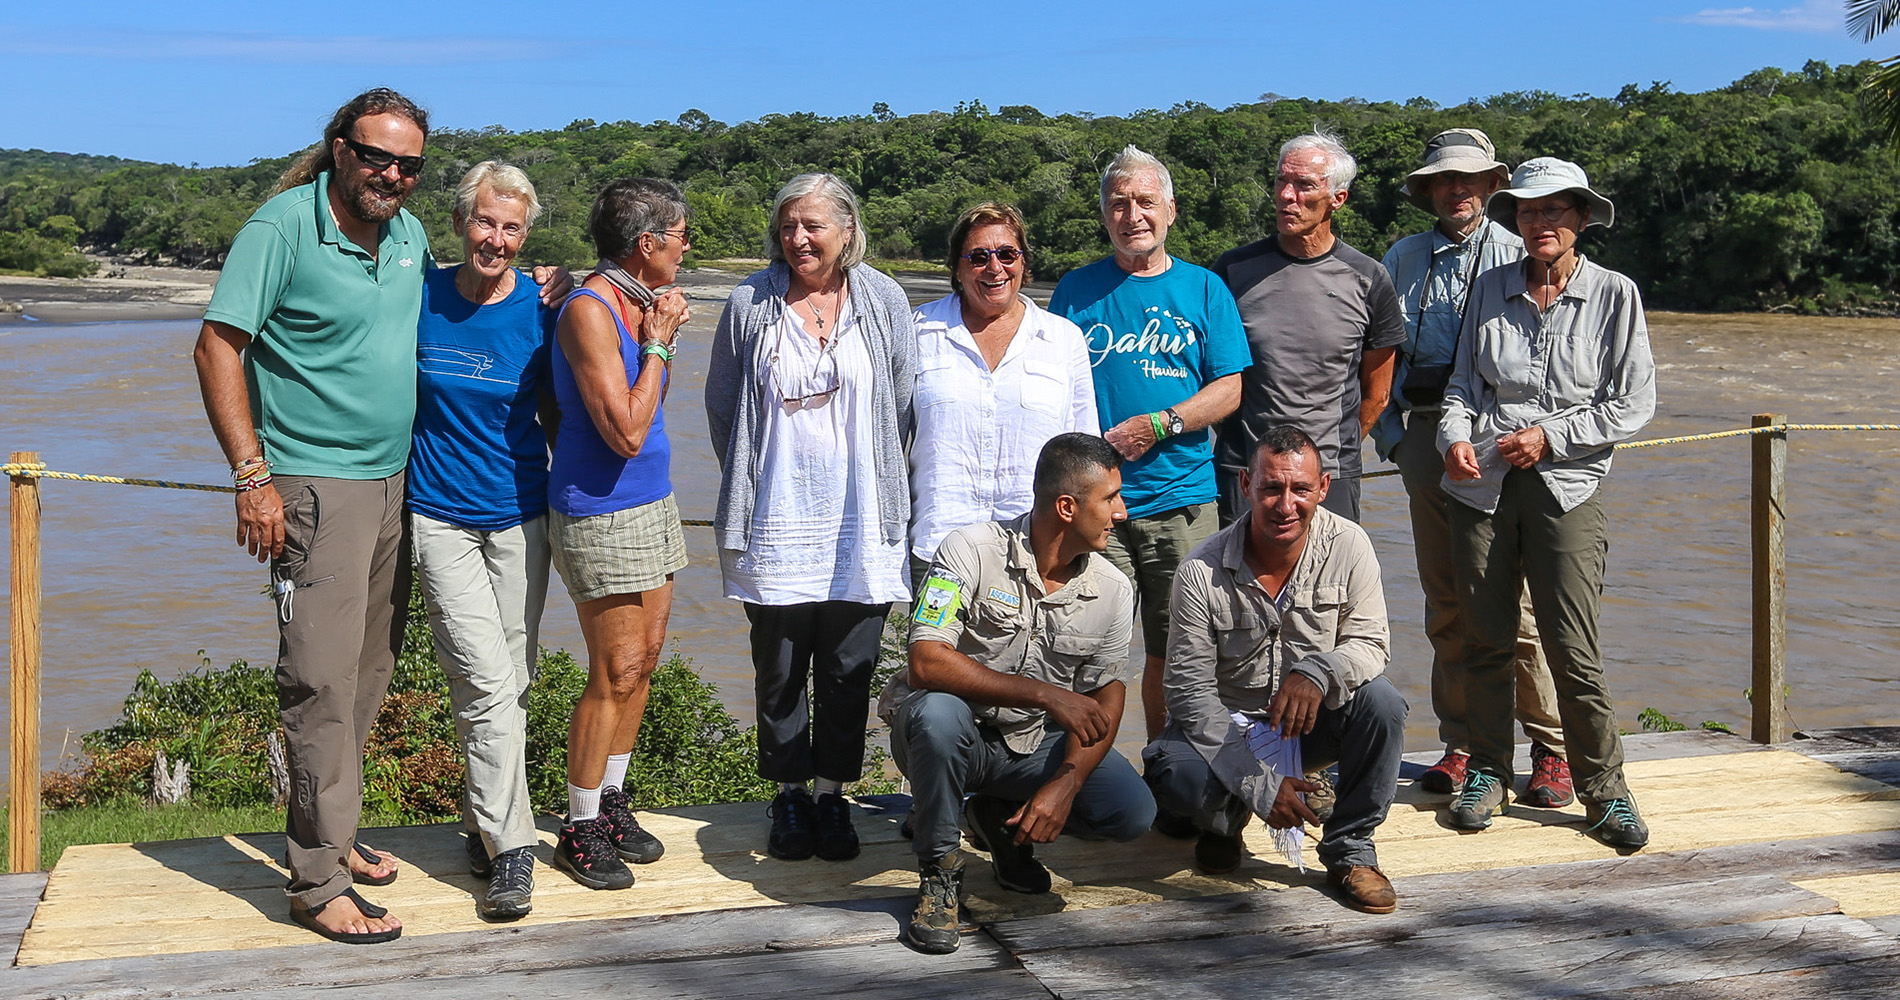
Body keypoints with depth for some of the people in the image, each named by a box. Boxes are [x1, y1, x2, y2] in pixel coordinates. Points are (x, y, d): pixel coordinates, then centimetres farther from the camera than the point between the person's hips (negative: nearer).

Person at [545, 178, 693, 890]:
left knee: (644, 657, 12)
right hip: (601, 512, -9)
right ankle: (581, 828, 7)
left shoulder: (638, 302, 8)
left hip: (652, 502, 9)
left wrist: (666, 336, 5)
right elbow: (626, 432, -23)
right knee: (617, 671, -5)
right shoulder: (589, 311, -19)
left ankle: (612, 799, 25)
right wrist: (656, 343, -15)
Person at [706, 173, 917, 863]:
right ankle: (789, 795, 23)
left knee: (848, 669, 7)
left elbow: (906, 405, 7)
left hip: (859, 523, 0)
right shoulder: (750, 303, 1)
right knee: (779, 670, 8)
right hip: (775, 523, 0)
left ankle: (832, 793, 22)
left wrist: (876, 486, 6)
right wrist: (748, 484, 8)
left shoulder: (884, 301, 2)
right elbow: (721, 406, 9)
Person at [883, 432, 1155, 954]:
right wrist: (1046, 694, -29)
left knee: (1132, 812, -19)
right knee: (938, 711, -39)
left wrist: (1066, 784, -19)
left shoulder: (1113, 590, -2)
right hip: (953, 734, -4)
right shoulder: (972, 550, -18)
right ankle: (939, 872, -14)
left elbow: (1105, 700, 0)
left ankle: (1005, 820, 12)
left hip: (1033, 745, 4)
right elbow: (926, 663, -28)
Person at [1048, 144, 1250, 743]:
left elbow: (1230, 388, 2)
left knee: (1175, 652, 7)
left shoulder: (1203, 289, 8)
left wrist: (1159, 425, -13)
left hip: (1182, 498, 0)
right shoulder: (1078, 290, 9)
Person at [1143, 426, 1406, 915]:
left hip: (1315, 720, 2)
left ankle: (1350, 849, -7)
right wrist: (1259, 785, -24)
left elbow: (1369, 642, -11)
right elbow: (1189, 689, -17)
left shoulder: (1348, 545, -12)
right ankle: (1225, 820, 8)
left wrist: (1317, 674, -37)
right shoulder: (1202, 572, -18)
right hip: (1225, 725, -1)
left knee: (1381, 703, -29)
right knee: (1173, 776, -32)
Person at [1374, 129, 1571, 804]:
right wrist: (1390, 434, 7)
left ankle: (1551, 752, 3)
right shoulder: (1401, 261, 15)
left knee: (1519, 602, -6)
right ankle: (1460, 744, 15)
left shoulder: (1522, 257, 4)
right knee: (1446, 603, 6)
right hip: (1428, 439, 4)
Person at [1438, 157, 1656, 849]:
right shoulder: (1490, 290, 10)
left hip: (1565, 487, -2)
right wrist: (1455, 437, -6)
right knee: (1486, 639, 6)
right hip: (1480, 483, 3)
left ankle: (1603, 789, 8)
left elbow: (1633, 407, 0)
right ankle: (1488, 772, 22)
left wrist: (1549, 436, -8)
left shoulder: (1614, 295, 2)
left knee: (1573, 650, -6)